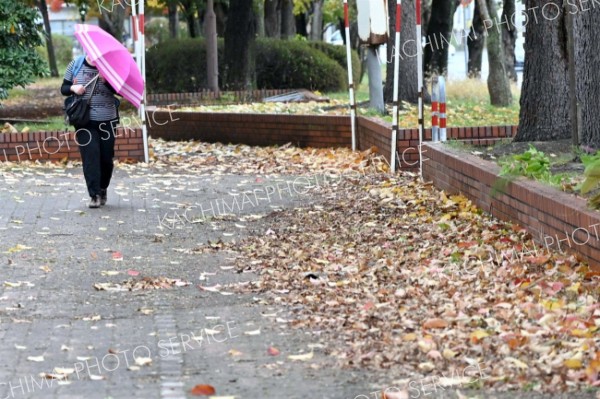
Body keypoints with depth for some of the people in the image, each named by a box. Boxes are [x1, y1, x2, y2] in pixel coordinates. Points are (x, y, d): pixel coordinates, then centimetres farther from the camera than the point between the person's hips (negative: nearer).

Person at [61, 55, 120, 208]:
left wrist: (106, 81, -20)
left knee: (106, 158, 8)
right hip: (85, 120, -1)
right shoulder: (75, 65, 3)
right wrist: (73, 88, -13)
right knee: (90, 156, -9)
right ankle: (94, 195, -9)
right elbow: (63, 88, 8)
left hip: (107, 120, 1)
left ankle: (103, 189, 30)